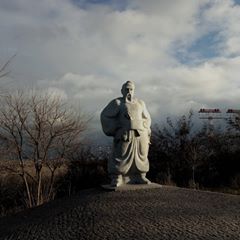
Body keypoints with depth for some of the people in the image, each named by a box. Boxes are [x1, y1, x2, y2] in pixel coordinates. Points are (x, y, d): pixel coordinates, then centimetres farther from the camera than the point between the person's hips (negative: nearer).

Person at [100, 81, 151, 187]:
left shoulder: (140, 103, 18)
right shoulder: (117, 102, 6)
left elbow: (147, 118, 25)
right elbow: (105, 116, 3)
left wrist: (145, 130, 11)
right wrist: (115, 129, -2)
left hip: (140, 135, 4)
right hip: (125, 134, -4)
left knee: (141, 155, 5)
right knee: (120, 156, -8)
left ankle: (140, 177, 17)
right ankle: (116, 179, -1)